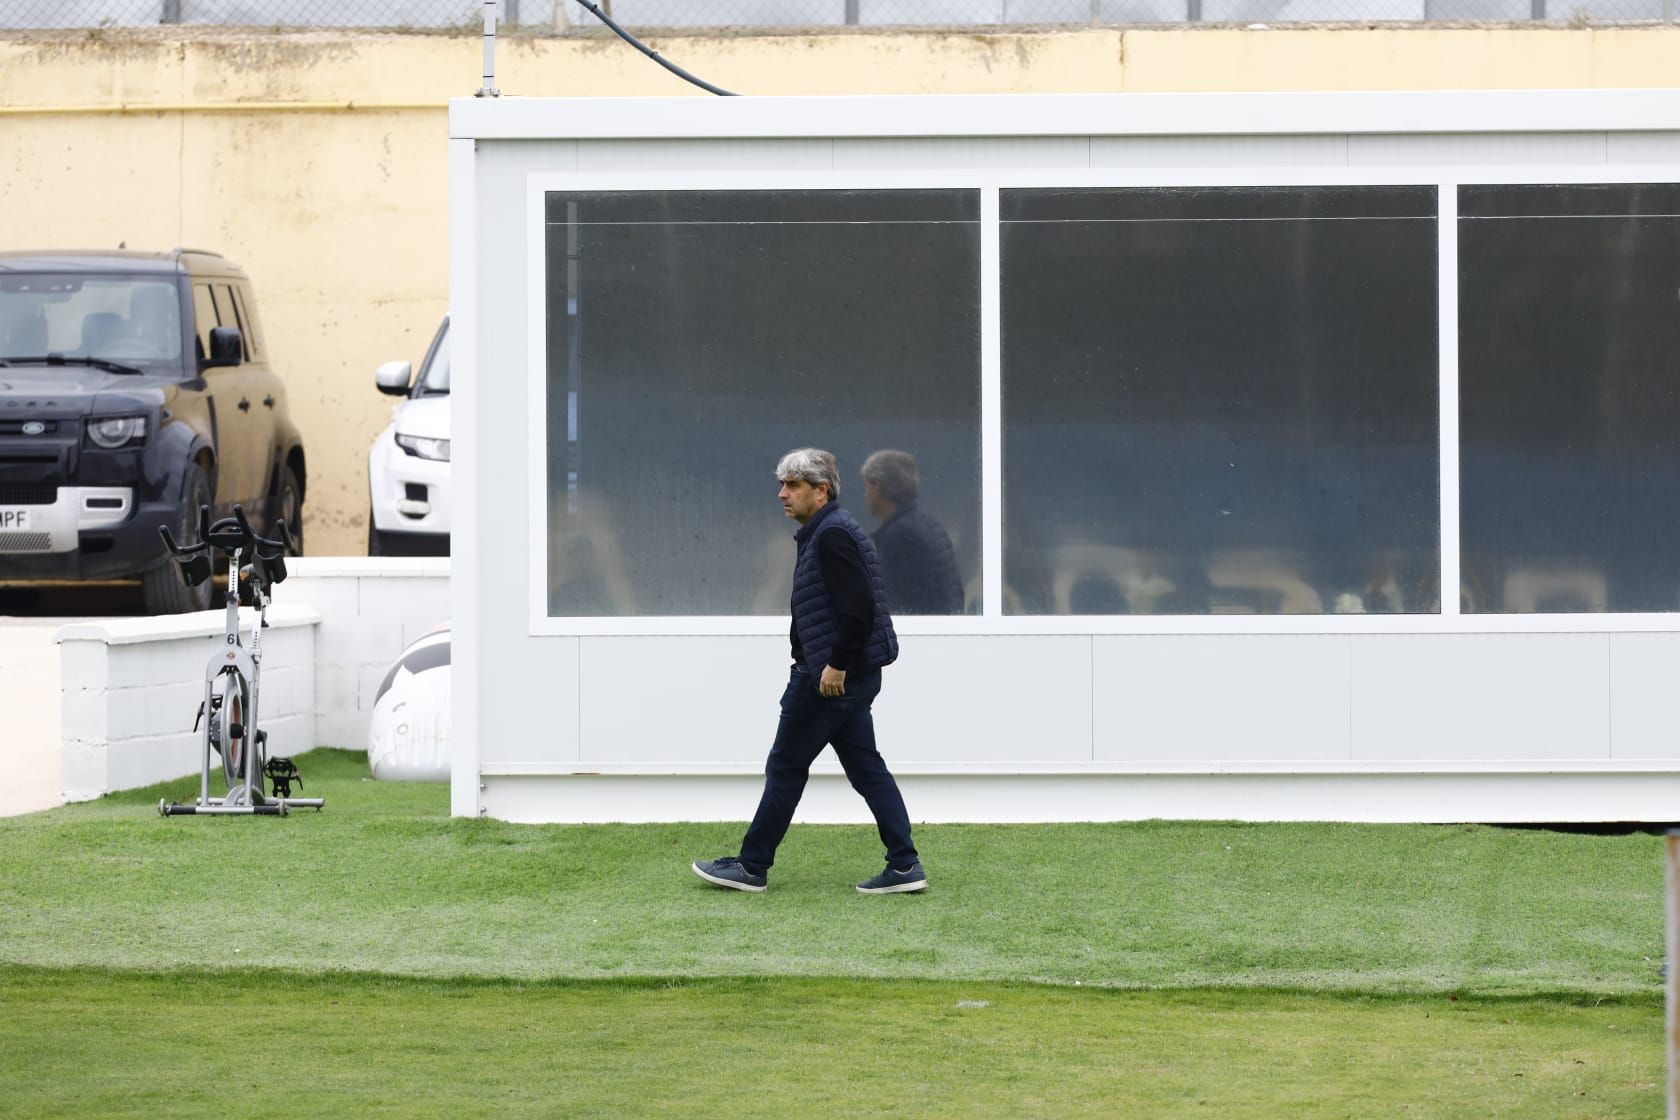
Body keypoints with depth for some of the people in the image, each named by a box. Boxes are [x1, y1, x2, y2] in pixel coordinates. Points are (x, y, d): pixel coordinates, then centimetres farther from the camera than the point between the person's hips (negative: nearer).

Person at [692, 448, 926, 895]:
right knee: (865, 767, 9)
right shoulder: (826, 532, 17)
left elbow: (858, 607, -26)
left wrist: (837, 665, -23)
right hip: (849, 674, 11)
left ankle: (752, 866, 7)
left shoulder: (832, 535, -17)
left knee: (786, 765, -1)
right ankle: (904, 865, 6)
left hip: (829, 676, -11)